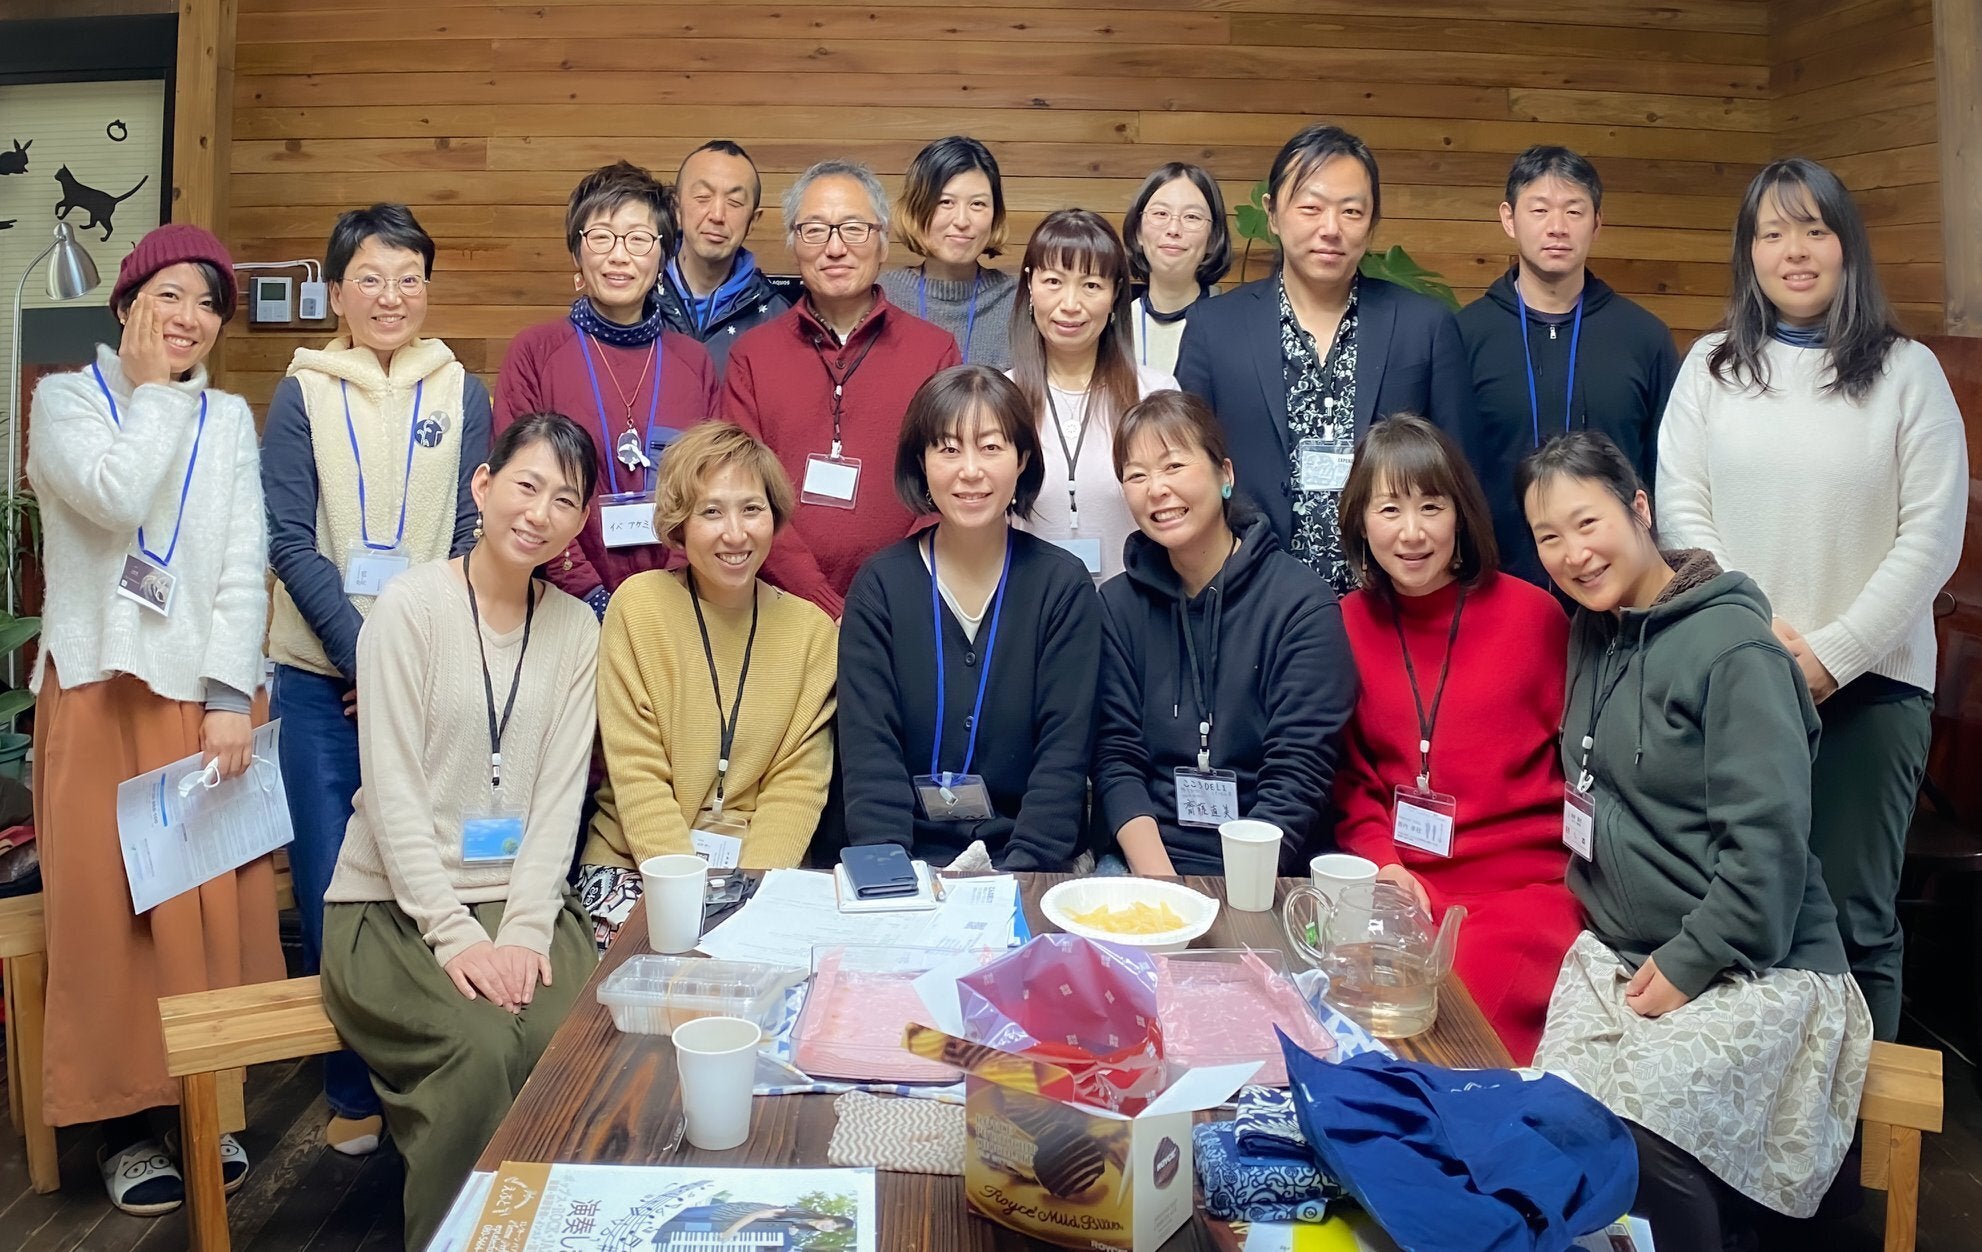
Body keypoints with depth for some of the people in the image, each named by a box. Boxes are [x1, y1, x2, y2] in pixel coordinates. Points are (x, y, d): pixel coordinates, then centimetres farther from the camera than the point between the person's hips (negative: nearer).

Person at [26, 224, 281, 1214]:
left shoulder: (230, 421, 11)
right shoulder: (65, 400, 4)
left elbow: (244, 567, 3)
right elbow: (118, 497, -17)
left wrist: (231, 698, -6)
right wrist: (155, 390, -3)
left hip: (204, 690, 2)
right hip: (98, 689, -2)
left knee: (215, 899, 2)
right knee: (110, 900, 0)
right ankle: (124, 1118, 12)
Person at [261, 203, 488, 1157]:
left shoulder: (460, 394, 6)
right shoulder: (302, 394, 4)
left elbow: (471, 536, 1)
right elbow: (290, 540, -2)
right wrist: (366, 653, -12)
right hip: (323, 677, 0)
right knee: (332, 885, 2)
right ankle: (352, 1089, 19)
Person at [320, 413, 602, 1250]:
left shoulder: (575, 629, 7)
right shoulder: (411, 605, -4)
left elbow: (560, 796, 1)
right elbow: (392, 793, -9)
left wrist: (525, 930, -11)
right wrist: (456, 932, -15)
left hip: (525, 901, 3)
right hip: (395, 906, -3)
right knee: (481, 1049, -27)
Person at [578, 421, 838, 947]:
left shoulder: (813, 631, 3)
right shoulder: (638, 605, -3)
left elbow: (797, 784, 0)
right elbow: (636, 775, -6)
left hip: (760, 868, 1)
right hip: (637, 859, -1)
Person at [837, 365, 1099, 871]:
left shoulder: (1062, 584, 1)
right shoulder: (880, 585, 2)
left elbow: (1065, 753, -4)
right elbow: (868, 749, -4)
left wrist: (1018, 871, -17)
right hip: (909, 858, 1)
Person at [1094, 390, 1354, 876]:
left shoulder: (1303, 604, -4)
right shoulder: (1118, 603, 7)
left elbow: (1296, 781, -8)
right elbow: (1117, 761, 2)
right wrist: (1161, 888, -13)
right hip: (1144, 864, 3)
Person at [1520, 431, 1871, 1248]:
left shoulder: (1732, 646, -14)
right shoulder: (1593, 632, 10)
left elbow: (1768, 838, -18)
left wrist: (1689, 965, -15)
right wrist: (1597, 915, 7)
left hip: (1754, 967, -6)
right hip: (1615, 951, 6)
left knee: (1636, 1129, -26)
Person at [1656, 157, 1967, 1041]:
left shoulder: (1907, 371, 2)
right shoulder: (1710, 365, 7)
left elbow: (1931, 537, -3)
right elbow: (1681, 511, 1)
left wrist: (1833, 654, -12)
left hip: (1869, 680, -1)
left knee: (1854, 917, 6)